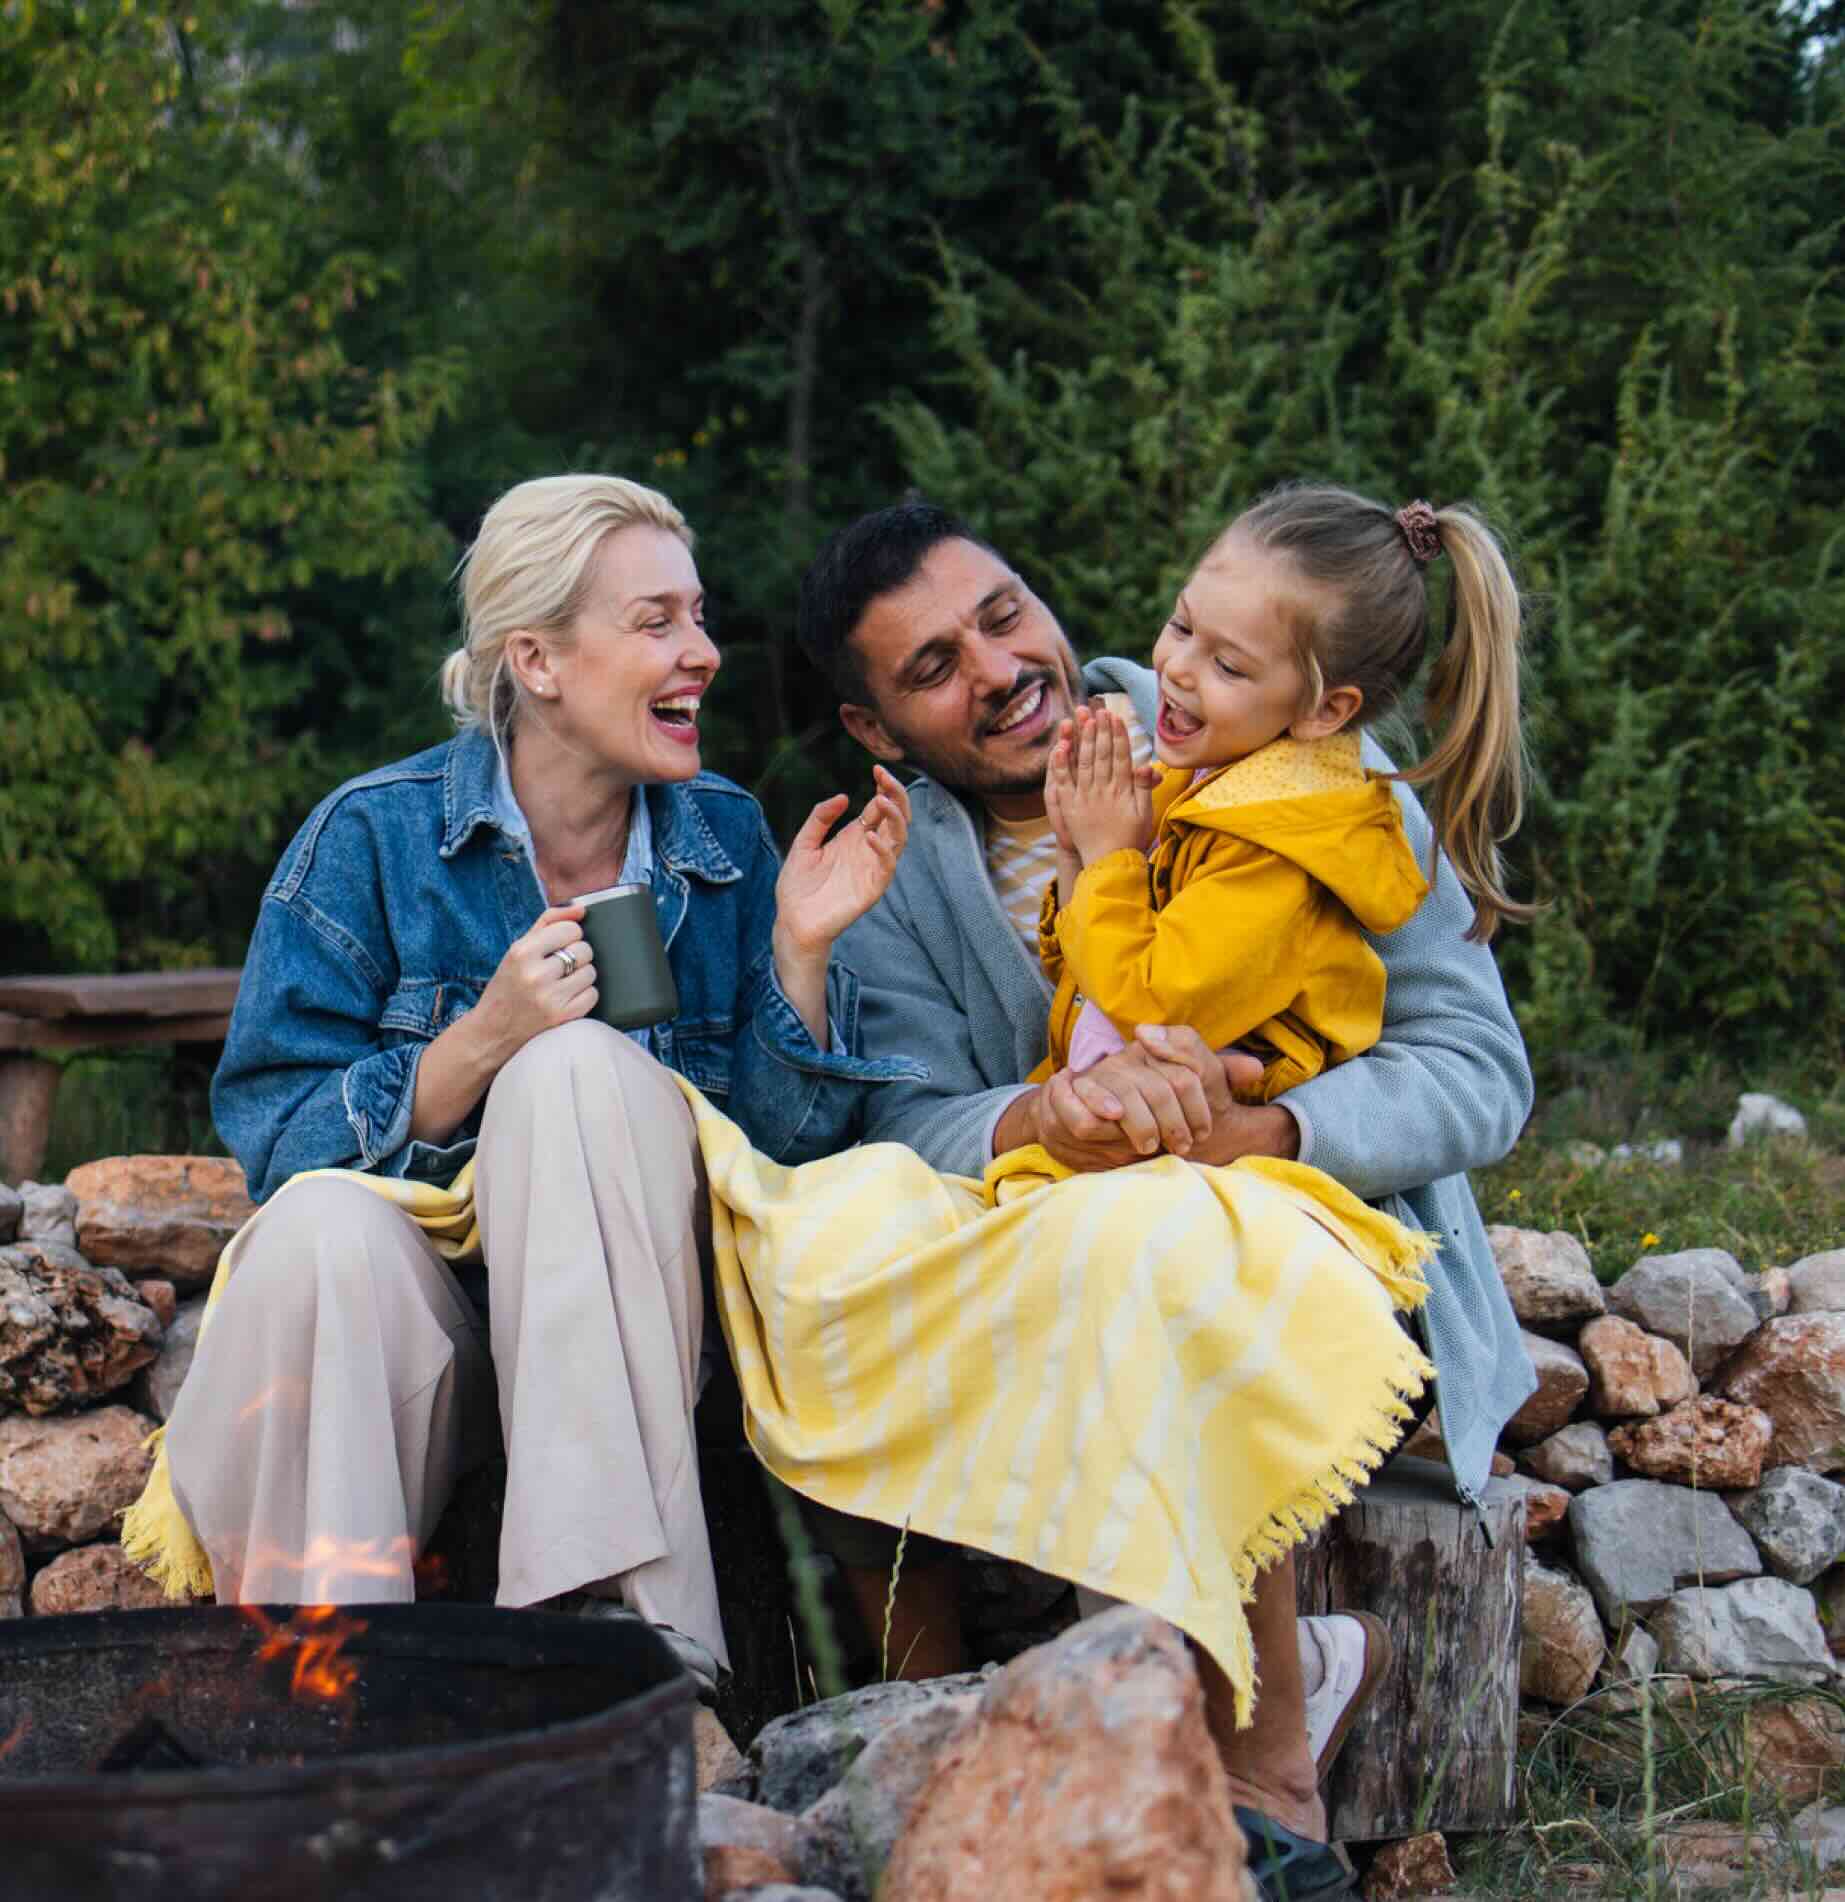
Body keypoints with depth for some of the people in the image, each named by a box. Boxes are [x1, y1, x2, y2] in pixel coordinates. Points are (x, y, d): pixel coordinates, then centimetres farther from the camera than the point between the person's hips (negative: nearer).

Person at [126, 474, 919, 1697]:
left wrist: (802, 948, -12)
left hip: (614, 1324, 2)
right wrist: (481, 1044, -22)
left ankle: (608, 1597, -36)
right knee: (328, 1229, -35)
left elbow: (790, 1138, 4)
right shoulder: (373, 837, -3)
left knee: (586, 1068, -28)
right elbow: (276, 1140, -8)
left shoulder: (722, 837, 5)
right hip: (405, 1308, -1)